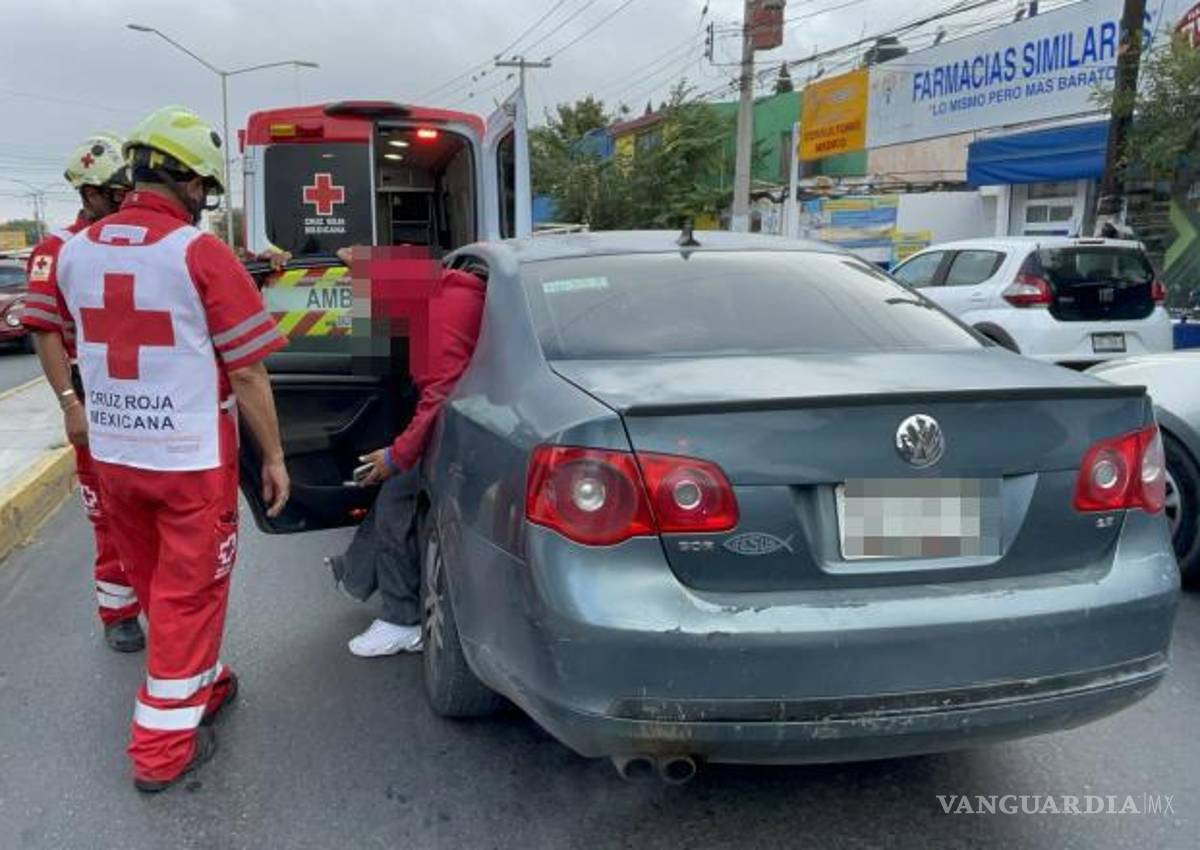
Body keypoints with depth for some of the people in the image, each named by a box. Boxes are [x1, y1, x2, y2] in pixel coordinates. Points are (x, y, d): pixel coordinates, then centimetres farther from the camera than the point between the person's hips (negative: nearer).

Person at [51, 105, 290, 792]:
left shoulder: (76, 252, 3)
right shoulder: (201, 254, -15)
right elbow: (248, 374, -14)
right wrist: (274, 457, -6)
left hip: (113, 453, 6)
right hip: (192, 458, -6)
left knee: (158, 587, 21)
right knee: (188, 594, 7)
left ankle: (200, 686, 40)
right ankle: (164, 745, 17)